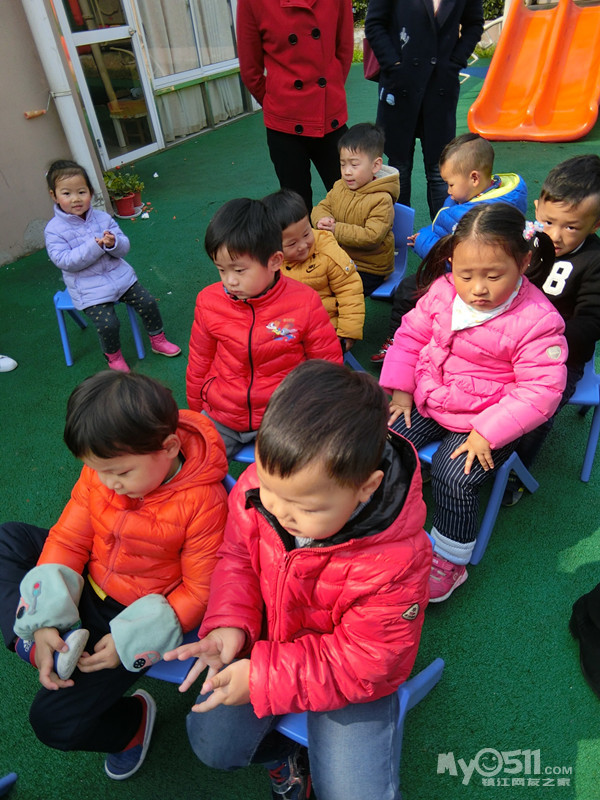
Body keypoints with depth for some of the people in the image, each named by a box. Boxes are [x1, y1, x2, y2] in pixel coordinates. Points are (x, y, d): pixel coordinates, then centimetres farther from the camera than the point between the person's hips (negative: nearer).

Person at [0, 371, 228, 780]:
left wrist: (129, 641, -23)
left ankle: (132, 719, 21)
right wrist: (45, 623, -19)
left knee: (55, 721, -9)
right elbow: (67, 539, -10)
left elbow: (200, 590, -21)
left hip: (136, 614, -6)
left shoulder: (204, 502, -31)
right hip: (86, 588, 6)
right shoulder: (102, 470, -15)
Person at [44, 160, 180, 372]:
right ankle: (113, 356, 12)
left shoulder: (103, 217, 1)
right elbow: (65, 261, -19)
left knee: (148, 303, -1)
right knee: (107, 323, -19)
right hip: (89, 289, -4)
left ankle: (158, 340, 23)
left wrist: (113, 243, -25)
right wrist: (95, 246, -26)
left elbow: (124, 247, 0)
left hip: (119, 275, 4)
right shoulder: (54, 230, -9)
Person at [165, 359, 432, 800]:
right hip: (267, 639, 4)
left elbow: (362, 663, -24)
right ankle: (286, 752, 32)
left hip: (350, 675, -3)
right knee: (210, 743, 4)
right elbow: (238, 556, -5)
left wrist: (264, 678, -25)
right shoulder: (261, 483, -25)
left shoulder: (396, 560, -37)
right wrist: (230, 623, -21)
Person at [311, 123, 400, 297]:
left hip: (370, 269, -7)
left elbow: (372, 236, -27)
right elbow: (321, 207, 10)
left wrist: (336, 230, -28)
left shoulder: (382, 199, -18)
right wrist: (322, 220, -16)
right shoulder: (339, 187, 3)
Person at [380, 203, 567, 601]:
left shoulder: (537, 320, -19)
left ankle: (449, 561, 7)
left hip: (487, 419, -5)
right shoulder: (442, 291, -6)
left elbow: (539, 392, -18)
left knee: (453, 479, -21)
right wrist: (401, 389, 1)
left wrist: (487, 433, -24)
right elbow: (412, 334, 8)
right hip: (427, 400, 5)